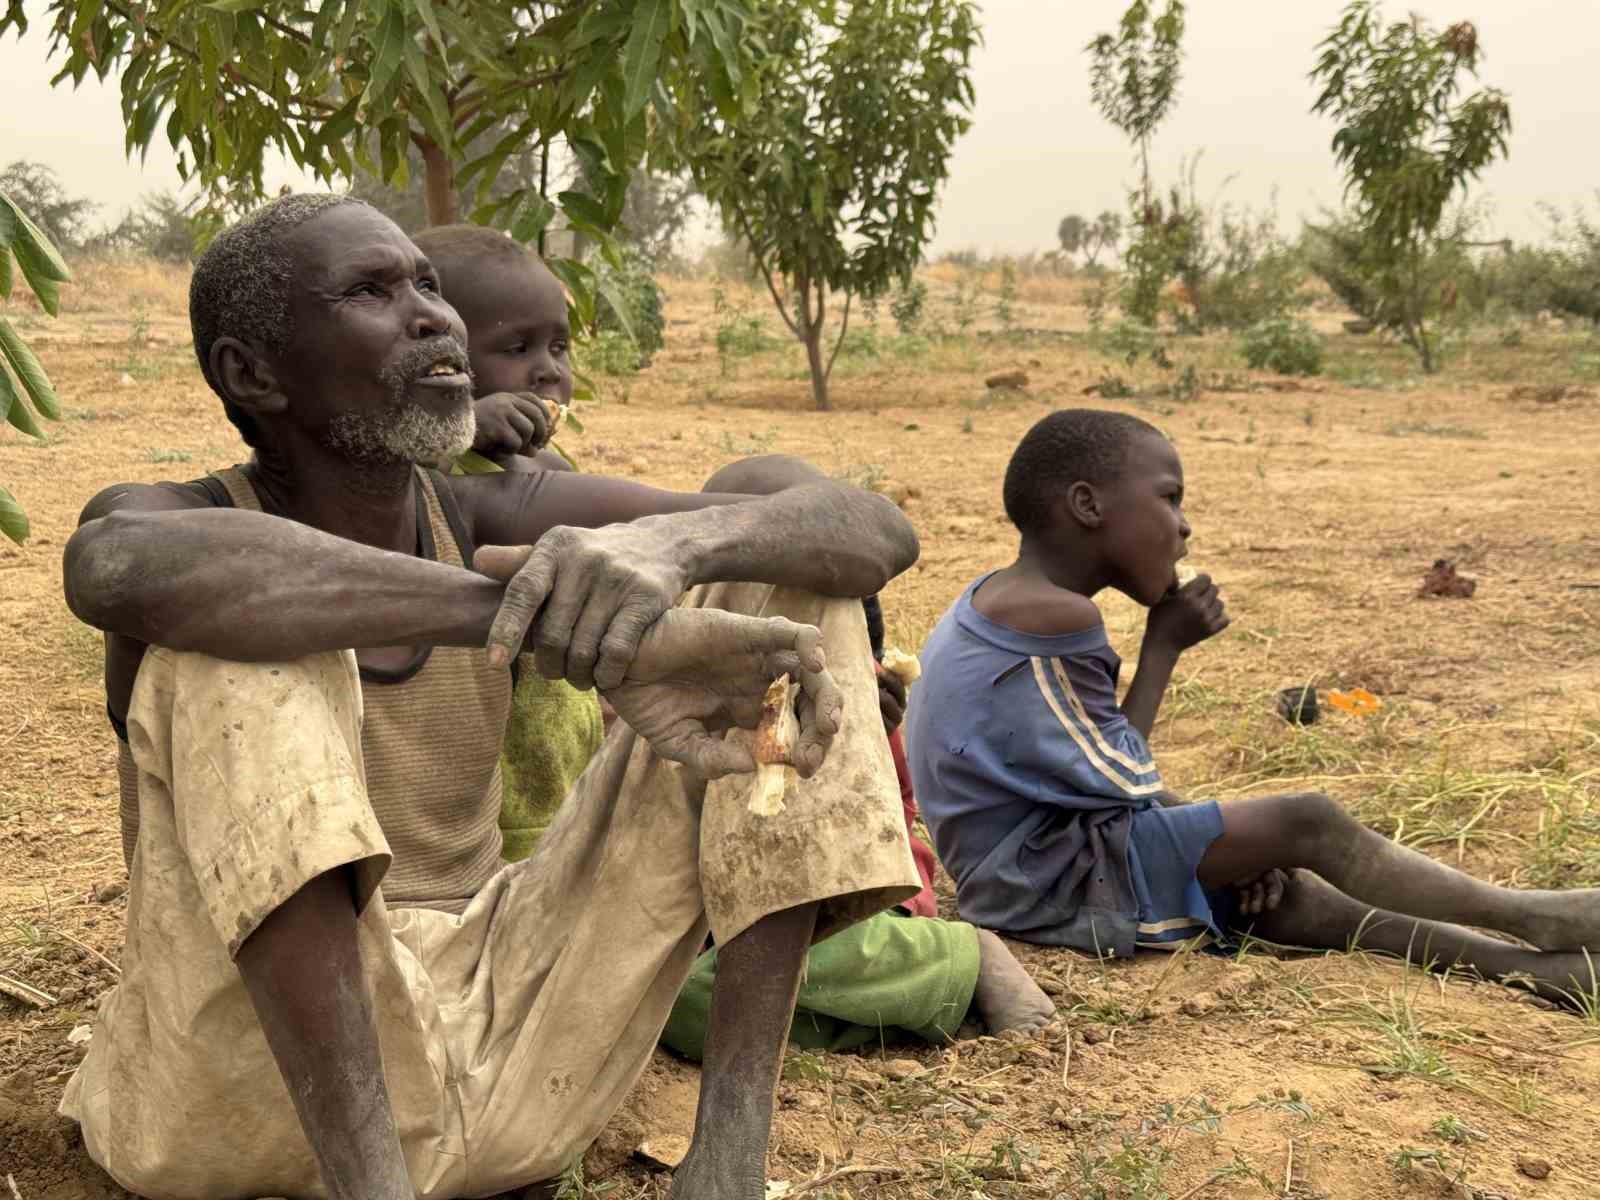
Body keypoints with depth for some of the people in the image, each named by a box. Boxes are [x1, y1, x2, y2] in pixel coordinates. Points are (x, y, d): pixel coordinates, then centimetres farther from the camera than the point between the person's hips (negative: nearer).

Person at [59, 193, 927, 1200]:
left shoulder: (495, 521, 1)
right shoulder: (200, 516, -8)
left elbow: (879, 533, -7)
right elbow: (116, 562, -38)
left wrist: (668, 544, -31)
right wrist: (587, 638, -44)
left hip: (499, 1051, 4)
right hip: (258, 1072, -4)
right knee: (234, 631, -27)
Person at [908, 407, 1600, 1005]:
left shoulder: (1000, 600, 11)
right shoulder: (1055, 614, -20)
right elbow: (1125, 781, -13)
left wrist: (1231, 840, 4)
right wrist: (1163, 646, -3)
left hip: (1013, 882, 10)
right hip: (1054, 879, -10)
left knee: (1278, 898, 11)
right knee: (1309, 826, -9)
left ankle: (1507, 960, 16)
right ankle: (1529, 917, 6)